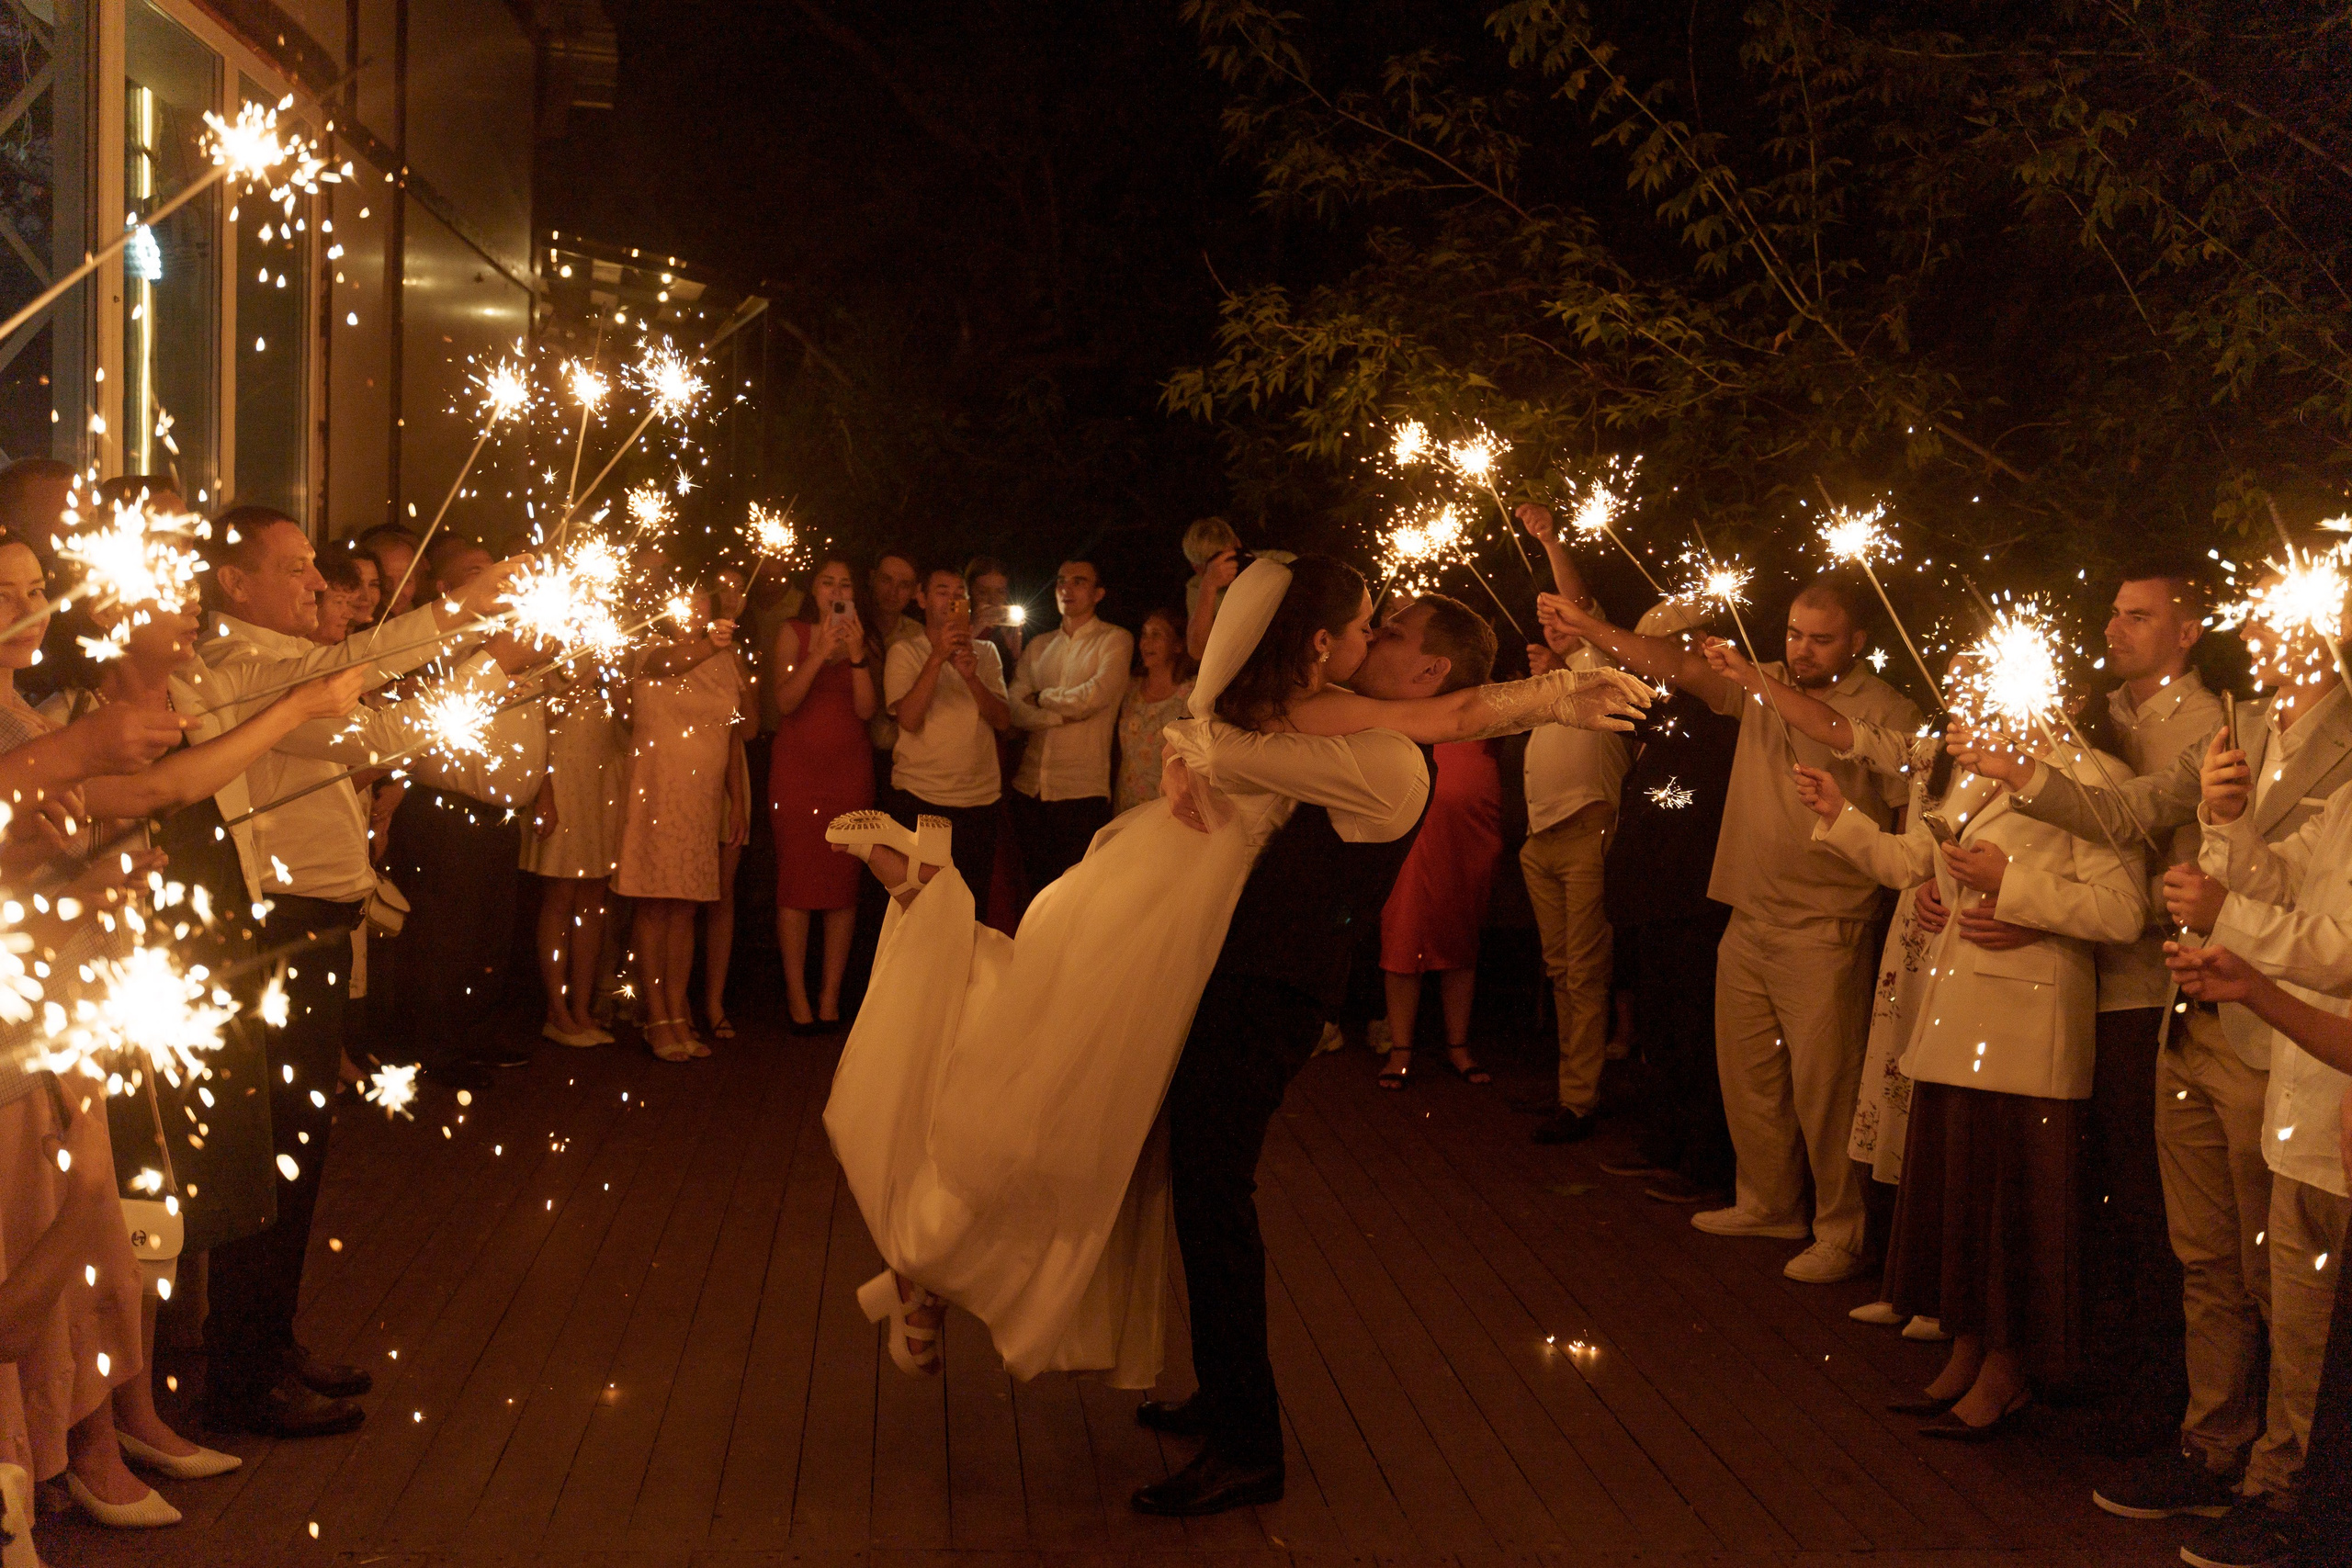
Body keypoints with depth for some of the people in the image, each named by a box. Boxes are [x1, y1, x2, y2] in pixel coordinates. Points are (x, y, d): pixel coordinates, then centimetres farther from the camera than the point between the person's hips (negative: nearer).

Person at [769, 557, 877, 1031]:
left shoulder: (864, 639, 9)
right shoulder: (794, 633, 4)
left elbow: (867, 708, -2)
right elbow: (785, 700, -8)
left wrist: (857, 655, -14)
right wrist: (821, 654, -18)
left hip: (849, 769, 2)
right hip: (797, 767, -2)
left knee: (843, 879, -1)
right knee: (796, 877, -6)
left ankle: (830, 995, 5)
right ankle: (797, 995, 0)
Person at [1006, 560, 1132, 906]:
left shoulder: (1115, 640, 2)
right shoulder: (1038, 647, 15)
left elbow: (1092, 697, -14)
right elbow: (1013, 709, 2)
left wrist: (1040, 698, 1)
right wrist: (1066, 712, -12)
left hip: (1083, 790, -4)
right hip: (1030, 787, 5)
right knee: (1035, 891, 10)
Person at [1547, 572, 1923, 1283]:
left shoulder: (1885, 713, -8)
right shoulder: (1762, 686, 9)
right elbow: (1677, 666, 3)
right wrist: (1588, 628, -8)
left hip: (1824, 935, -7)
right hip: (1748, 923, 7)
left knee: (1822, 1085, -4)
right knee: (1745, 1073, 16)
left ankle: (1842, 1233, 7)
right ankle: (1767, 1204, 31)